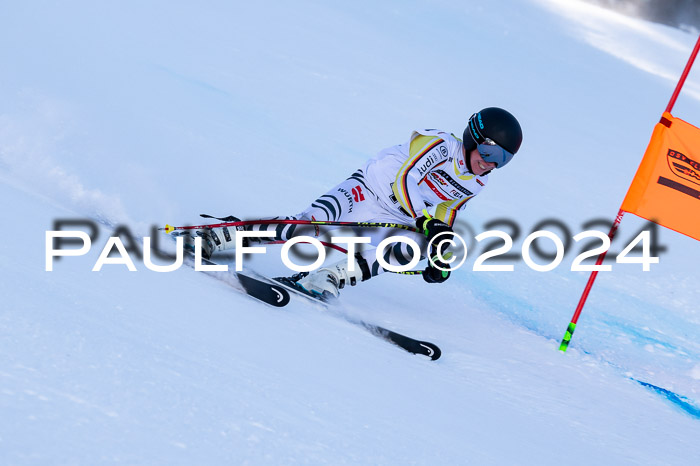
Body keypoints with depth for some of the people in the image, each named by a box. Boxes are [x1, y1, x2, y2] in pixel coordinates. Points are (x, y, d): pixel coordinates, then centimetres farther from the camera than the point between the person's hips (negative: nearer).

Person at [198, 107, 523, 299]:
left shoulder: (474, 185, 8)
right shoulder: (439, 144, -14)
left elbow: (444, 219, 19)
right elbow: (404, 181, -23)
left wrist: (441, 257, 5)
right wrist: (429, 223, -33)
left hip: (394, 220, 6)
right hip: (367, 189, -6)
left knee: (410, 249, -27)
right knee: (310, 225, -27)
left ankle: (329, 278, -28)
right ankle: (217, 237, -13)